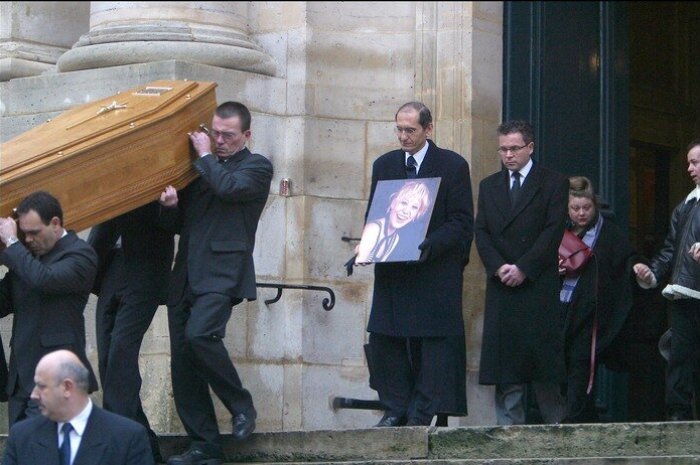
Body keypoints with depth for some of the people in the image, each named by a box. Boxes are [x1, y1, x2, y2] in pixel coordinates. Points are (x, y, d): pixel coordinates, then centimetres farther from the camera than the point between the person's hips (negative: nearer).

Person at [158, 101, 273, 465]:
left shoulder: (256, 167, 5)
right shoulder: (199, 169, 22)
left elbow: (229, 187, -16)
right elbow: (177, 224, 22)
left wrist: (205, 155, -1)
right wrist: (170, 205, 0)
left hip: (222, 273, -6)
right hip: (186, 276, 7)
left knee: (200, 333, -29)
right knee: (182, 364, 1)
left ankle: (241, 406, -8)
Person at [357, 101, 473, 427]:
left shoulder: (453, 166, -1)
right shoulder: (384, 165, 13)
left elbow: (461, 223, -5)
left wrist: (427, 246, -20)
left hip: (436, 271, -4)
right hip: (392, 272, 4)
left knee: (432, 344, -2)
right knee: (384, 340, 0)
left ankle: (421, 415, 3)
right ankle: (395, 409, 10)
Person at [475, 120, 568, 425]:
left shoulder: (553, 184, 4)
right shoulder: (489, 186, 17)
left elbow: (553, 232, -5)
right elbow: (481, 232, 10)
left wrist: (523, 268, -11)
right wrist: (498, 267, -7)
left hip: (539, 285, -3)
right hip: (501, 286, 4)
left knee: (543, 361, -5)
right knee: (505, 367, 0)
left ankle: (556, 424, 2)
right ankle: (509, 426, 2)